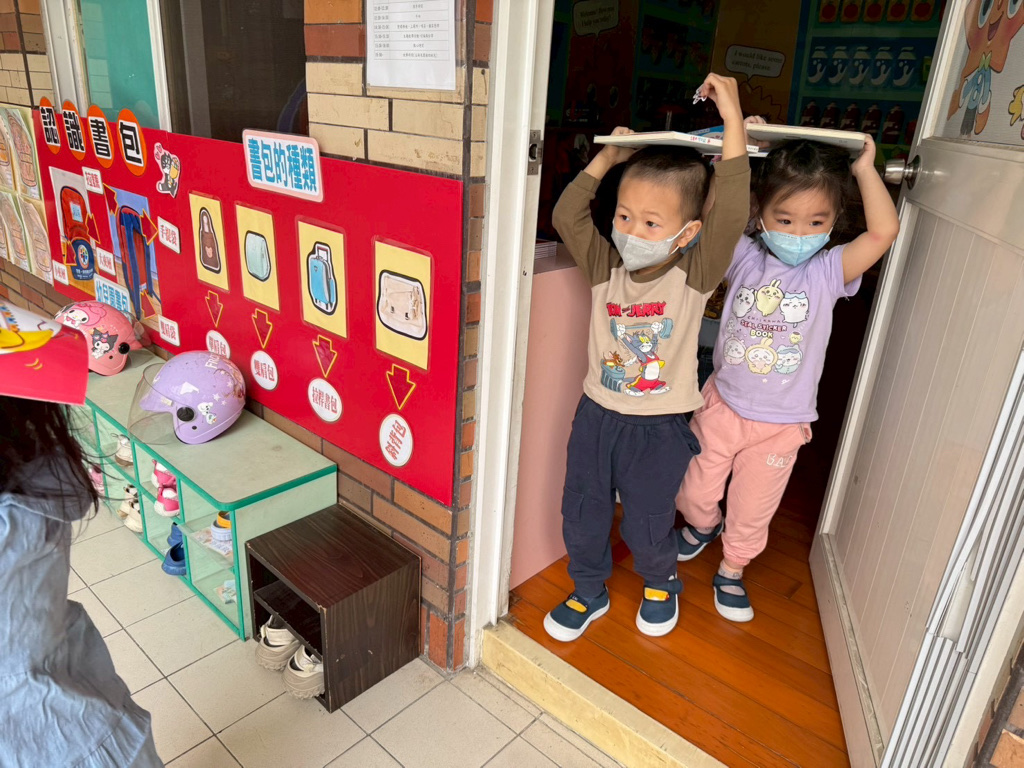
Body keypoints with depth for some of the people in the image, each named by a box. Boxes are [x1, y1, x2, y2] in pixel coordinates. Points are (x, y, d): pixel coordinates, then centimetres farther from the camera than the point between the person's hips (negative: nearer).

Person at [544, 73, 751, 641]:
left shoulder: (694, 275, -14)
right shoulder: (606, 266, -5)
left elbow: (730, 217, -27)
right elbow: (566, 217, -7)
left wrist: (733, 121, -29)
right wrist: (606, 158, -8)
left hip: (659, 426, -3)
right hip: (597, 414, 3)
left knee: (646, 525, 14)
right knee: (581, 515, 15)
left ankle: (660, 584, 48)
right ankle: (589, 592, 43)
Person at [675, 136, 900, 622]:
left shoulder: (829, 271, -11)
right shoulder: (744, 258, -9)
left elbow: (884, 231, -25)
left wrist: (865, 169, -18)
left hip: (781, 424, 0)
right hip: (722, 404, 1)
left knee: (752, 509, 16)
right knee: (695, 491, 17)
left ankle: (731, 572, 43)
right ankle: (701, 526, 52)